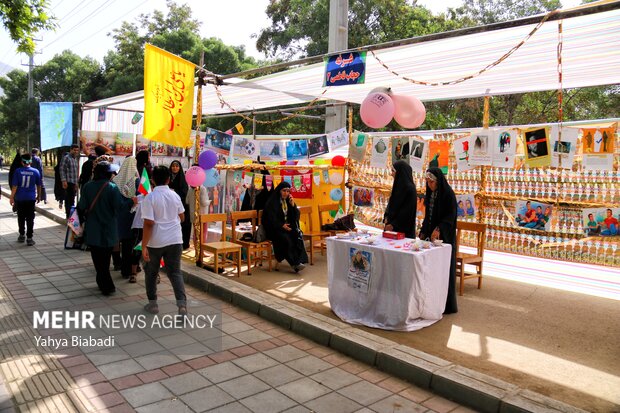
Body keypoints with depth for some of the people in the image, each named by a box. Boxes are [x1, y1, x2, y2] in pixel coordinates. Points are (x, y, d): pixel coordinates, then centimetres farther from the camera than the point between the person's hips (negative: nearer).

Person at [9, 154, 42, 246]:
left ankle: (22, 235, 25)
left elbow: (14, 186, -7)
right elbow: (38, 186, 5)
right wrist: (39, 196, 18)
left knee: (21, 218, 15)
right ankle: (29, 238, 0)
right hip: (31, 198, 0)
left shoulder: (18, 171, -6)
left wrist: (12, 197, 1)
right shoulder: (35, 172, -3)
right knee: (30, 218, 2)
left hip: (19, 198, 0)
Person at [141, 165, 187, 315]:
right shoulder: (175, 195, 3)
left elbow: (148, 224, -16)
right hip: (175, 240, 3)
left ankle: (152, 303, 26)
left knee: (151, 272, 17)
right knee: (175, 272, 7)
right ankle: (182, 304, -8)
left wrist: (143, 246, -14)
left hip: (155, 241, -3)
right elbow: (182, 218, 15)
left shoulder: (149, 198, -10)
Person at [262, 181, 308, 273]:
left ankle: (299, 260, -31)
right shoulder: (272, 202, -4)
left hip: (288, 226, 5)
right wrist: (282, 225, -22)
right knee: (286, 238, -33)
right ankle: (294, 263, -30)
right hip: (275, 228, -5)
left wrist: (293, 205, -7)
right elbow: (271, 218, -10)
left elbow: (296, 216, 9)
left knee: (298, 235, -25)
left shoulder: (288, 201, 12)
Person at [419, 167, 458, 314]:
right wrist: (423, 232, 14)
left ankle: (448, 304, 5)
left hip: (444, 236, -7)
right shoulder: (431, 193, 11)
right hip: (431, 235, 7)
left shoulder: (448, 194, -11)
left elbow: (450, 216, -17)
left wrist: (439, 229, -29)